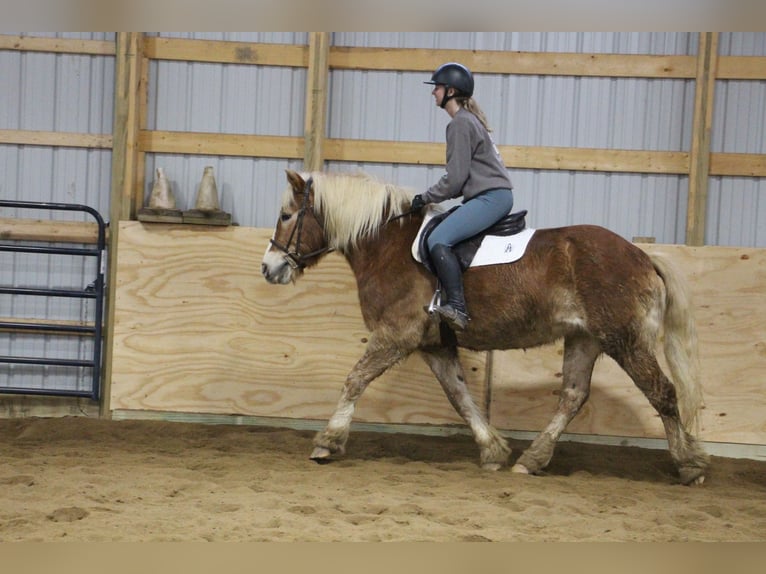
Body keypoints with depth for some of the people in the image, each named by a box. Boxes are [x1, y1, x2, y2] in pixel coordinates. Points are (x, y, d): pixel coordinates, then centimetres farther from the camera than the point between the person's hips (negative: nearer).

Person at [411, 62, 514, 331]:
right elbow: (463, 176, 24)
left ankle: (457, 307, -33)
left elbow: (455, 178, -14)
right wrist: (431, 198, 19)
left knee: (438, 239, -24)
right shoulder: (469, 119, 21)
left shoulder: (460, 123, -10)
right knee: (437, 231, 17)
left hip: (491, 196, -11)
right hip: (490, 195, 11)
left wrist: (426, 198, -3)